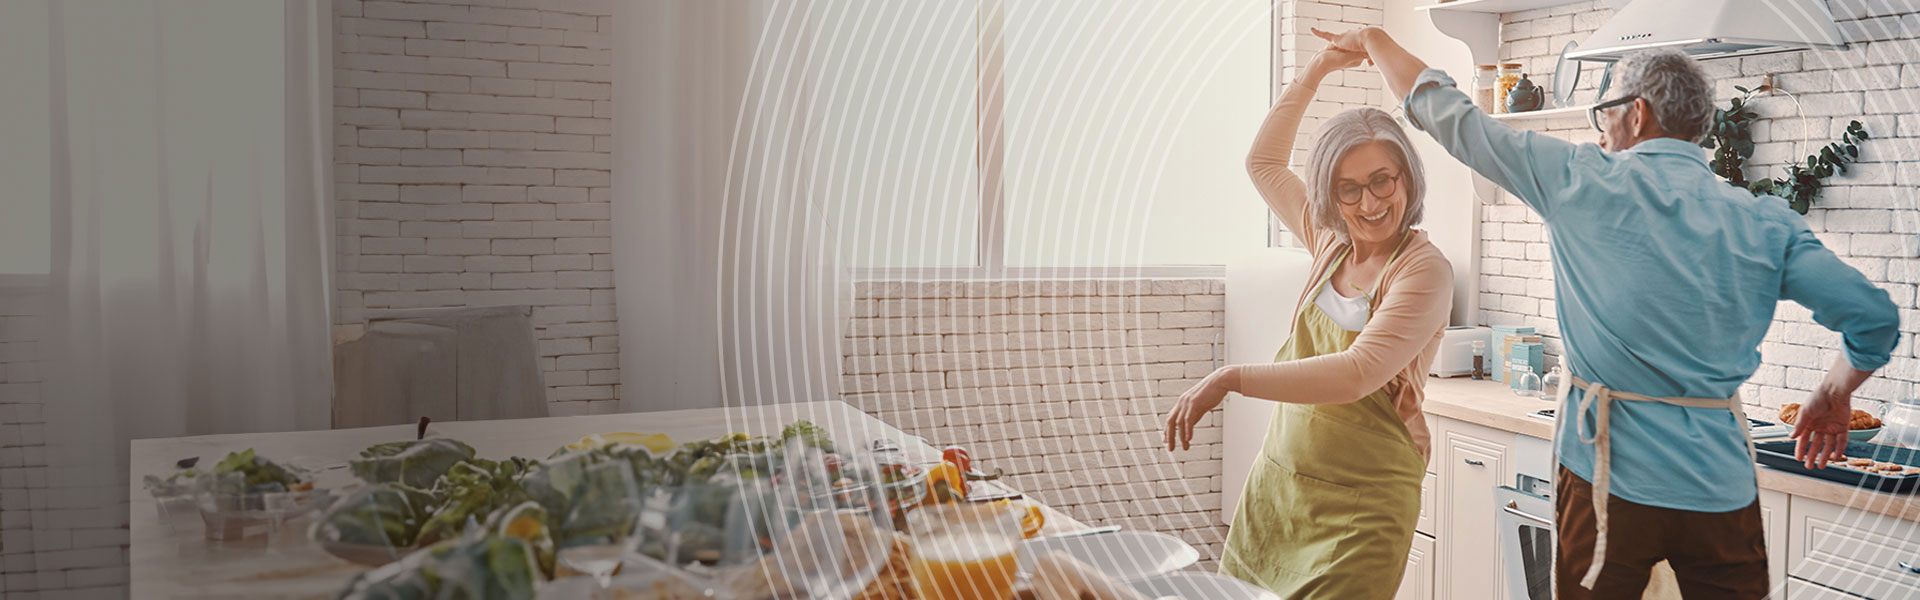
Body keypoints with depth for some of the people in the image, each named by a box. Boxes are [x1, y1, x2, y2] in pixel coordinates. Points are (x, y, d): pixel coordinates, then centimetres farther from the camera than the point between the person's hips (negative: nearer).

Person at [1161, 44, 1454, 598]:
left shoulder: (1424, 270, -14)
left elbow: (1355, 375, -25)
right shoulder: (1331, 244, 7)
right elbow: (1264, 162, 20)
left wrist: (1232, 378, -27)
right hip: (1276, 484, 6)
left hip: (1360, 510, -6)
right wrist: (1313, 74, 15)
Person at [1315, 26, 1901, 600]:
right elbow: (1875, 317, -1)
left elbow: (1453, 118, 1)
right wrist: (1832, 396, 19)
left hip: (1611, 476, -2)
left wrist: (1374, 40, 15)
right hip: (1722, 487, 2)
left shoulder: (1584, 183, -6)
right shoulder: (1766, 224, 1)